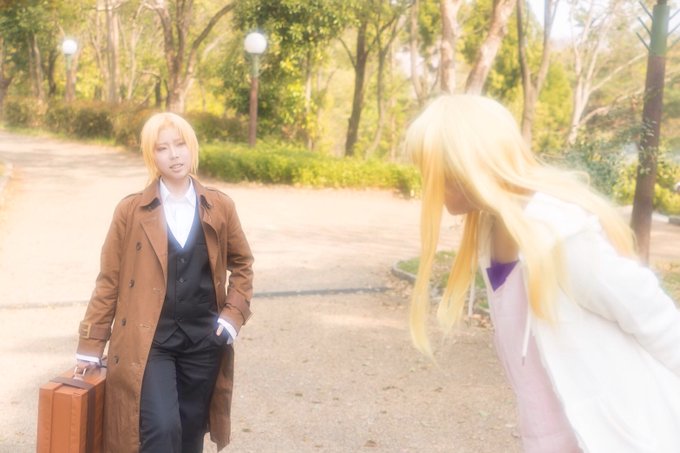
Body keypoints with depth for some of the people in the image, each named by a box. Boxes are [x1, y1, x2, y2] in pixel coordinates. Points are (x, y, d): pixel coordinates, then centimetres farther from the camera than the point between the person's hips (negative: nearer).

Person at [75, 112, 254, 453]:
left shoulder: (220, 207, 2)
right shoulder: (131, 210, -3)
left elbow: (242, 263, 15)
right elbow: (109, 280, 1)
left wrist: (234, 313, 1)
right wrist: (91, 345, 1)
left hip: (203, 339, 3)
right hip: (148, 341, -2)